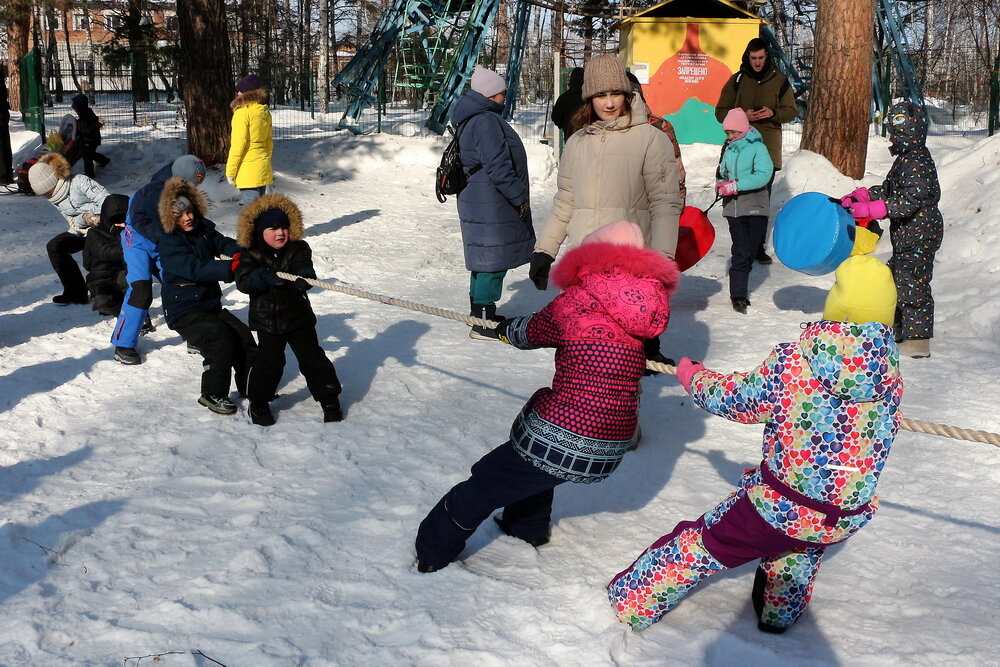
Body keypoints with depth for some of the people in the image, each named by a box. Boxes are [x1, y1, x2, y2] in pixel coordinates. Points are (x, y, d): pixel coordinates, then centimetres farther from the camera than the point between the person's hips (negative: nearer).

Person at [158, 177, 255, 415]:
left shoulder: (204, 230, 6)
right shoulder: (169, 243, -16)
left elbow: (223, 243, -8)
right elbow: (195, 269, -30)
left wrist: (241, 253, -31)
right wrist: (230, 268, -41)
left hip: (210, 304, 7)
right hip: (183, 310, -7)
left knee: (243, 336, -1)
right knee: (220, 338, -24)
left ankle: (250, 386, 18)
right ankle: (212, 394, -10)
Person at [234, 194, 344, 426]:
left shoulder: (298, 249, -2)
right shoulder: (250, 254, -3)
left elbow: (304, 269, -18)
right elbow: (243, 282, -16)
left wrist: (303, 277, -42)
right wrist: (263, 277, -34)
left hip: (298, 316, 1)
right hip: (266, 319, -1)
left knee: (312, 357, 2)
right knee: (269, 360, -4)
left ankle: (329, 398, 16)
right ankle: (258, 402, 15)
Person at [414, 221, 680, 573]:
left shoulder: (575, 301, -11)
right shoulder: (649, 307, 2)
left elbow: (529, 333, 7)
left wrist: (505, 329, 30)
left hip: (560, 442, -6)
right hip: (609, 454, 6)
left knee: (483, 486, 14)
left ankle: (433, 551, 27)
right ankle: (528, 526, 52)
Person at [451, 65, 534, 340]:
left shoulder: (472, 120, 17)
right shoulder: (486, 121, -17)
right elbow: (498, 167, -22)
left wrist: (516, 196, 24)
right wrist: (519, 196, -14)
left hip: (479, 202, 11)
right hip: (492, 206, -11)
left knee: (484, 261, 17)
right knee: (494, 261, -6)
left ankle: (479, 314, 26)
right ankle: (484, 323, -3)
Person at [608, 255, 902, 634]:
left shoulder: (793, 363, -20)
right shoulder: (890, 376, -9)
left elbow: (735, 400, -6)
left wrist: (693, 378, 14)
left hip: (779, 511, -3)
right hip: (847, 521, 3)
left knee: (702, 542, 19)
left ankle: (630, 602, 36)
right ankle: (780, 613, 52)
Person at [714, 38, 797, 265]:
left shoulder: (779, 80, 8)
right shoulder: (737, 80, 6)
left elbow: (791, 111, 11)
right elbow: (721, 112, 6)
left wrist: (773, 113, -10)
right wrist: (743, 115, -12)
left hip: (768, 147, 1)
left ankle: (758, 246, 7)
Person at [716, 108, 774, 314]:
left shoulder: (757, 148, -5)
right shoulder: (729, 150, 12)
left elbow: (763, 175, -16)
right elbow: (722, 173, 19)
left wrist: (735, 185, -20)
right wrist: (722, 185, -4)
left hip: (755, 207, -3)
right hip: (734, 209, 3)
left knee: (749, 252, 5)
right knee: (741, 252, -5)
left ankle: (740, 292, 18)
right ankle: (738, 295, -4)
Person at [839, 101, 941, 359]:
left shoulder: (917, 163, -21)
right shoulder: (908, 158, 12)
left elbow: (909, 201, -29)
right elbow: (889, 189, 20)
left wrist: (870, 209, -34)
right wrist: (861, 195, 10)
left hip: (919, 235, -11)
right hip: (908, 235, 11)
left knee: (912, 284, -5)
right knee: (897, 278, 20)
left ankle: (918, 341, 2)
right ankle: (898, 329, 34)